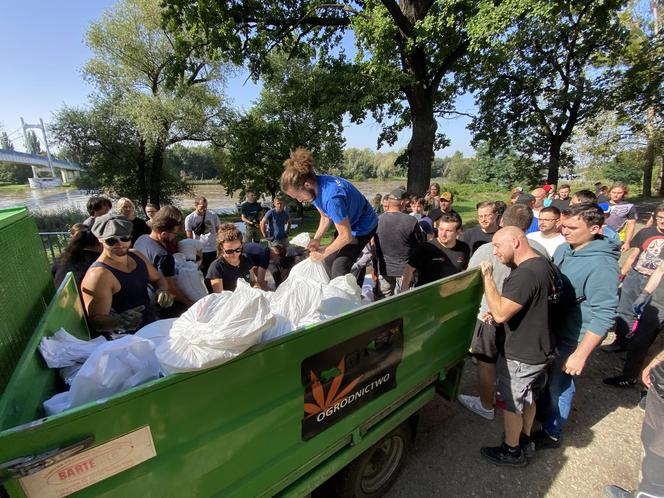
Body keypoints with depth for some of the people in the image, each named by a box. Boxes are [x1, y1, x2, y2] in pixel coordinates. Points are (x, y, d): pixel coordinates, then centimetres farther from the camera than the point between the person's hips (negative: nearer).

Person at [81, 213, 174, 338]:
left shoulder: (136, 255, 6)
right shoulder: (98, 275, -16)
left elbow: (158, 278, 19)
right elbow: (96, 320, -17)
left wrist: (162, 290, -4)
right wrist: (119, 322, -38)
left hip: (152, 326, 7)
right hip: (126, 339, -7)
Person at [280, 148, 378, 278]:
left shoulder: (332, 197, -38)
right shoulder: (315, 187, -12)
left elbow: (346, 237, -29)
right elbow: (325, 217, 2)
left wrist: (323, 254, -17)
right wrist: (317, 239, -12)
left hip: (363, 226, -8)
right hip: (348, 223, 8)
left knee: (339, 269, -13)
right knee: (329, 261, 10)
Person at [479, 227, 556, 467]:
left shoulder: (524, 274, -31)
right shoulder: (544, 264, 2)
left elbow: (500, 314, -31)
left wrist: (487, 278, -26)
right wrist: (500, 311, 4)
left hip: (521, 356, -9)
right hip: (540, 349, 9)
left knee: (510, 403, 11)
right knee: (529, 397, 26)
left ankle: (512, 451, 31)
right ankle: (525, 438, 46)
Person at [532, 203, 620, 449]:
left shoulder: (601, 264, -24)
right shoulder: (563, 249, -2)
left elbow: (604, 315, -23)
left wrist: (580, 355, -22)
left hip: (570, 340, -6)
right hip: (548, 330, 6)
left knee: (559, 387, 13)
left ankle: (550, 434, 36)